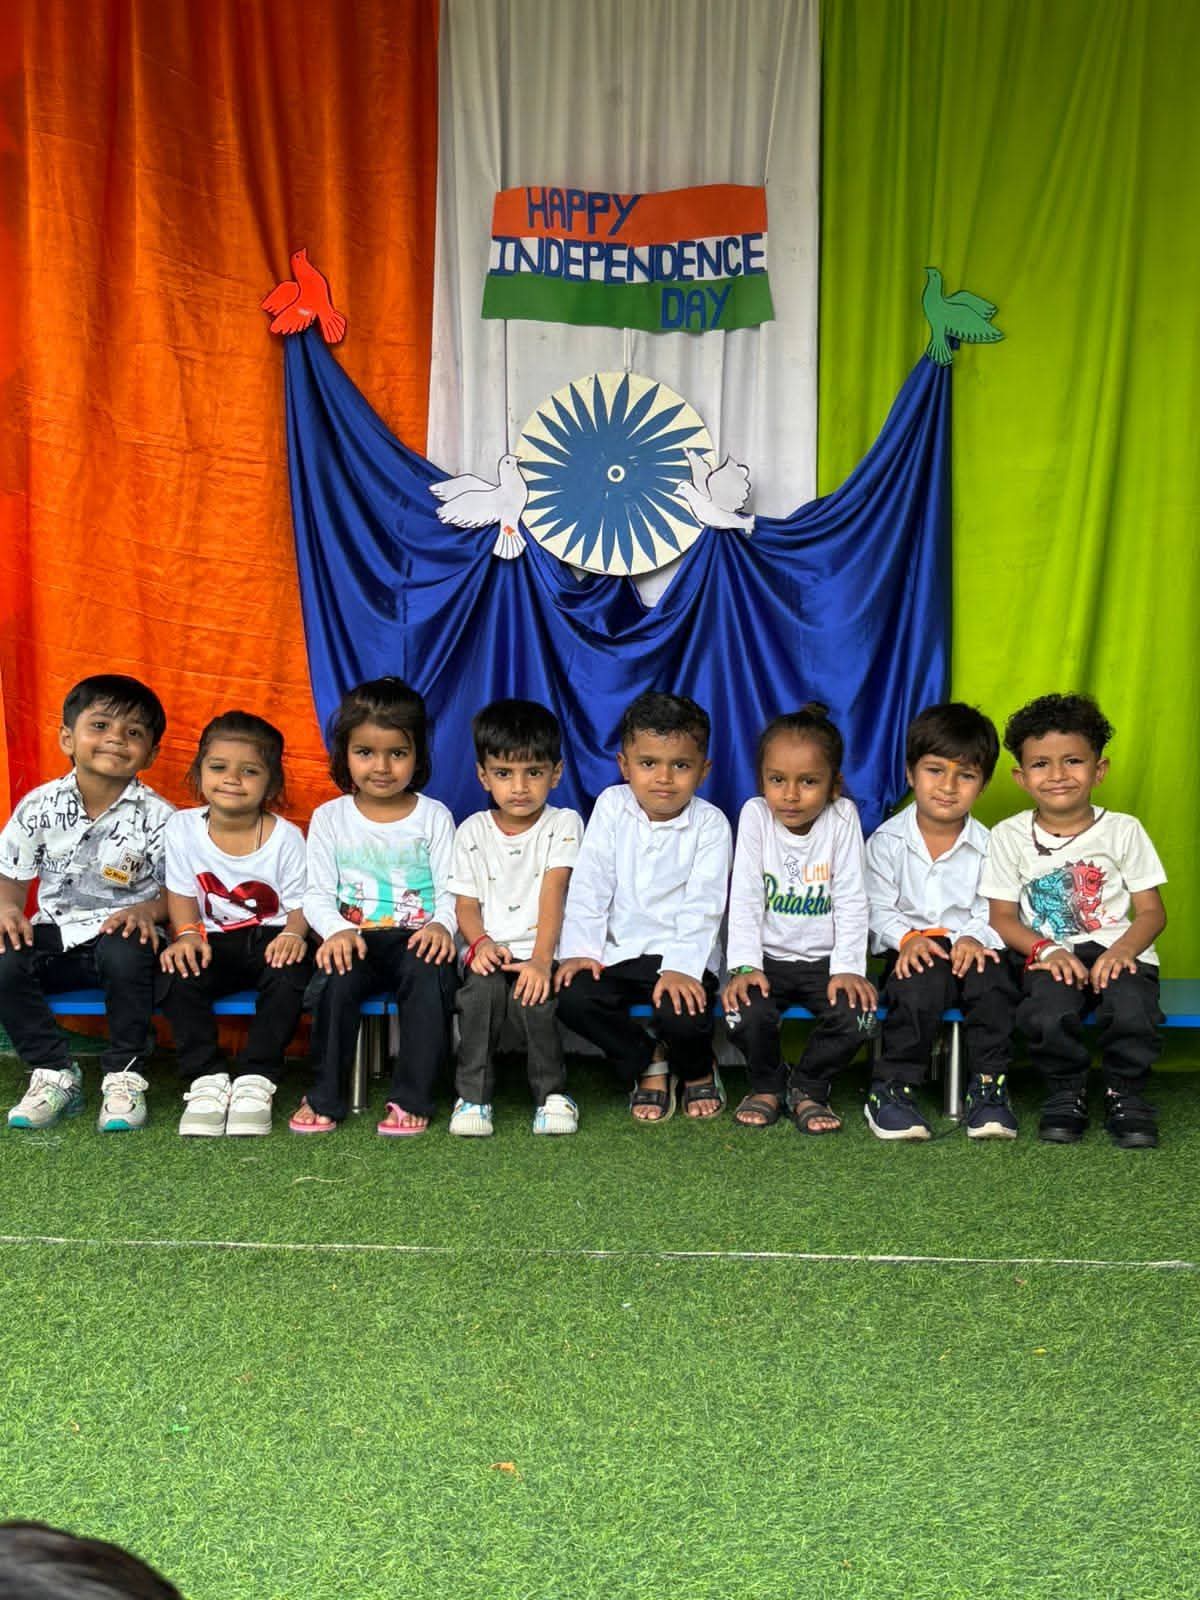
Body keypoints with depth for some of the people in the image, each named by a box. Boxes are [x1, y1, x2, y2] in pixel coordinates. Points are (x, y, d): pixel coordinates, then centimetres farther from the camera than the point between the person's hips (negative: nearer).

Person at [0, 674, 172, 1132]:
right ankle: (54, 1073, -8)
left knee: (126, 956, -37)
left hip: (122, 931, -3)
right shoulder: (40, 806, 1)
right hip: (57, 932, 3)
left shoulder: (157, 817, -5)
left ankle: (124, 1075, -17)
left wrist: (147, 910, -22)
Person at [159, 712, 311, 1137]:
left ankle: (255, 1081, -23)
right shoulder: (182, 827, -2)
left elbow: (300, 903, -5)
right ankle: (206, 1079, -20)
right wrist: (187, 933, -17)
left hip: (270, 939, -2)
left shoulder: (286, 837, -8)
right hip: (214, 942, 2)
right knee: (177, 972, -29)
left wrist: (293, 933, -27)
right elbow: (182, 894, 2)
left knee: (292, 971, -34)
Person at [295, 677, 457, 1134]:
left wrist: (441, 925, -19)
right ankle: (324, 1097, -16)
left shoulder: (434, 816, 8)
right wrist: (337, 930, -18)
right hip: (355, 939, 1)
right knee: (338, 976, -32)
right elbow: (317, 893, 3)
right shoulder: (329, 818, 9)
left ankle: (412, 1098, -23)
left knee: (430, 973, -33)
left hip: (415, 938, 0)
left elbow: (450, 890, 3)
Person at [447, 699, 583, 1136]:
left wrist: (541, 960, -24)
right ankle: (472, 1095, -20)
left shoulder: (563, 824, 2)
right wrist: (481, 944, -16)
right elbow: (466, 904, 7)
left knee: (534, 995, -33)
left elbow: (552, 894, -11)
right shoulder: (472, 832, 10)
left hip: (541, 953, -2)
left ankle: (552, 1092, -12)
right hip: (491, 952, 2)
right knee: (482, 987, -31)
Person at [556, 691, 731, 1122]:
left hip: (683, 957, -3)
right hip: (618, 953, 3)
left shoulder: (710, 823, -5)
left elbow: (702, 905, -12)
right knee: (572, 997, -22)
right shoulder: (611, 806, 2)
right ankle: (647, 1062, 5)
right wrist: (579, 950, -9)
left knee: (682, 1013, -30)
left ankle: (697, 1069, 9)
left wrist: (681, 968, -24)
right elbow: (589, 885, 1)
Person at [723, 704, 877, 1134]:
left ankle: (808, 1089, 4)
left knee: (859, 1016, -25)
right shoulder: (755, 815, -6)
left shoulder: (843, 817, -7)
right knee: (745, 1011, -27)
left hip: (825, 959, 0)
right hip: (768, 957, 0)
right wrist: (744, 966, -17)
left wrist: (848, 968, -16)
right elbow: (745, 899, -8)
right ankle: (767, 1087, 6)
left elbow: (851, 900, -8)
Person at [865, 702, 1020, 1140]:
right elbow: (879, 909, -2)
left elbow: (991, 912, 0)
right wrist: (908, 938, -21)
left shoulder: (987, 845, 3)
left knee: (994, 978, -32)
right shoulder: (887, 840, 0)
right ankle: (894, 1086, -18)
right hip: (911, 950, -1)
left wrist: (975, 938, -22)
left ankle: (988, 1086, -17)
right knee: (921, 985, -35)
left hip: (971, 947, 1)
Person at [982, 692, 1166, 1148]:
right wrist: (1045, 949, -16)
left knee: (1131, 1007, -32)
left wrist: (1123, 949, -16)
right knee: (1046, 1011, -32)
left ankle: (1125, 1095, 0)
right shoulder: (1009, 836, 3)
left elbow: (1151, 911, 4)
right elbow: (1003, 917, 3)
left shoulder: (1123, 830, 4)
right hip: (1052, 957, 0)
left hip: (1118, 952, 0)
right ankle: (1066, 1094, 0)